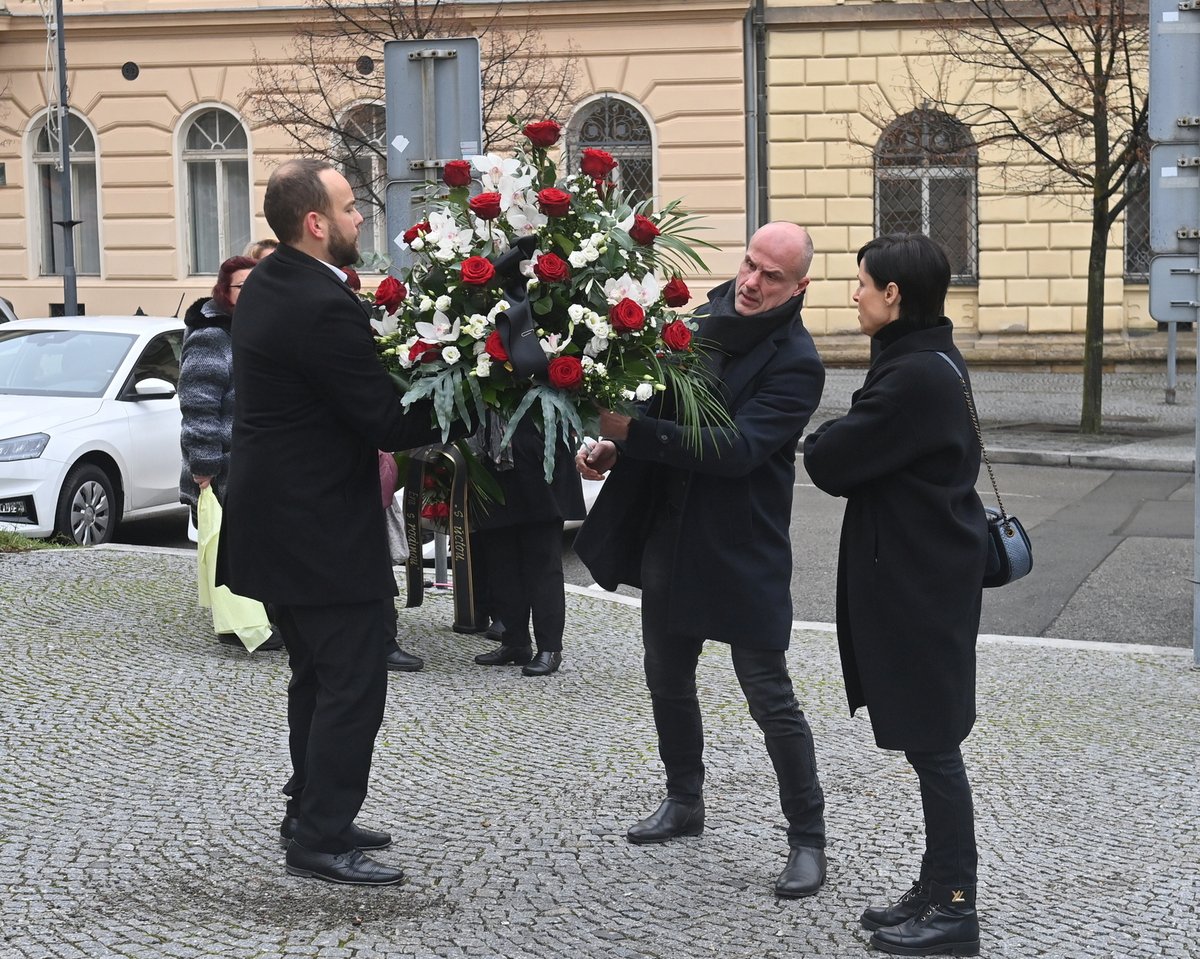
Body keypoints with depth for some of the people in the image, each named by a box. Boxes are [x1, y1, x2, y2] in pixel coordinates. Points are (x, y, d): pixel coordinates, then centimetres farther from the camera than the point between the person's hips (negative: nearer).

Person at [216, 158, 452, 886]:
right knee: (354, 683, -3)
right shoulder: (324, 308, -23)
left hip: (281, 517, 10)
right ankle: (322, 840, 2)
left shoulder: (269, 283, 8)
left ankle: (312, 812, 30)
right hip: (323, 526, -10)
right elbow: (388, 421, -21)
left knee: (321, 675, 20)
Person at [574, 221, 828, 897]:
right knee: (668, 678, 19)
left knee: (770, 695, -1)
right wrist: (613, 447, -5)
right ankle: (685, 803, 39)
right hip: (668, 534, 7)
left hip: (744, 550, -7)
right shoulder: (706, 317, 3)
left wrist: (631, 434, -31)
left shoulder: (797, 364, -17)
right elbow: (663, 403, 14)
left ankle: (809, 839, 12)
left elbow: (736, 447, -27)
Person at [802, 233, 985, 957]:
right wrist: (842, 442, -1)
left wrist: (822, 438, 2)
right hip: (926, 570, 10)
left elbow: (831, 465, -18)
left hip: (919, 580, -10)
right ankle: (937, 889, 24)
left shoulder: (912, 376, -22)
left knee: (931, 741, -2)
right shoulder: (936, 360, 11)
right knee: (931, 740, 15)